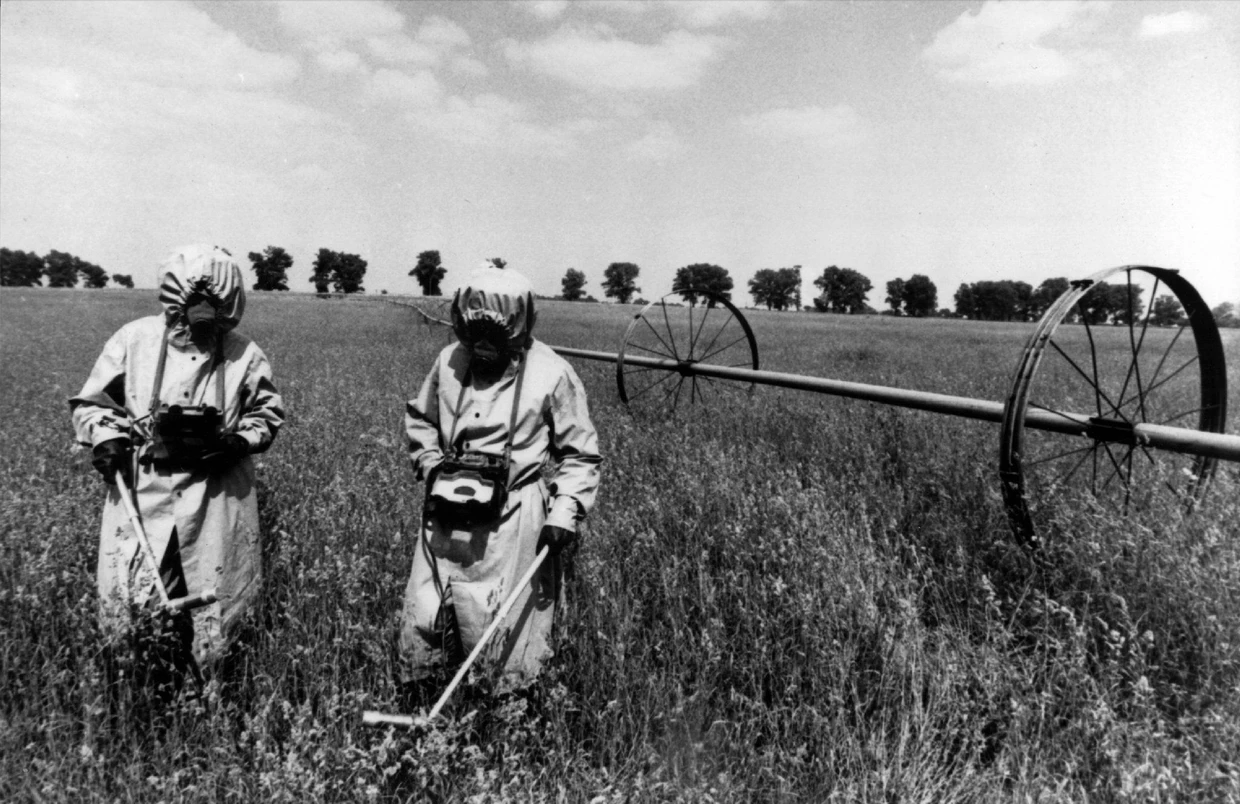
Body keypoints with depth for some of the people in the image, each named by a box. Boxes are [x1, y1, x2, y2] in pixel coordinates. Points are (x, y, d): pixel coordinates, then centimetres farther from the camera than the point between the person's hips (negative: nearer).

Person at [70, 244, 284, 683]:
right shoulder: (134, 339, -3)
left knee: (214, 609, 8)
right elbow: (92, 401, 8)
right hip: (141, 492, 0)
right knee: (131, 604, 1)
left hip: (217, 495, 0)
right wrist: (106, 436, -11)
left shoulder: (244, 355, -3)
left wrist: (239, 440, -10)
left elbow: (267, 414, 9)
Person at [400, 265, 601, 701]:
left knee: (501, 633, 4)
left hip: (511, 521, -4)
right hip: (446, 515, 4)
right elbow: (419, 418, 18)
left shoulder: (552, 374, -10)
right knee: (421, 624, 11)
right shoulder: (450, 360, 0)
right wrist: (431, 465, 3)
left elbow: (579, 453, -2)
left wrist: (565, 513, -12)